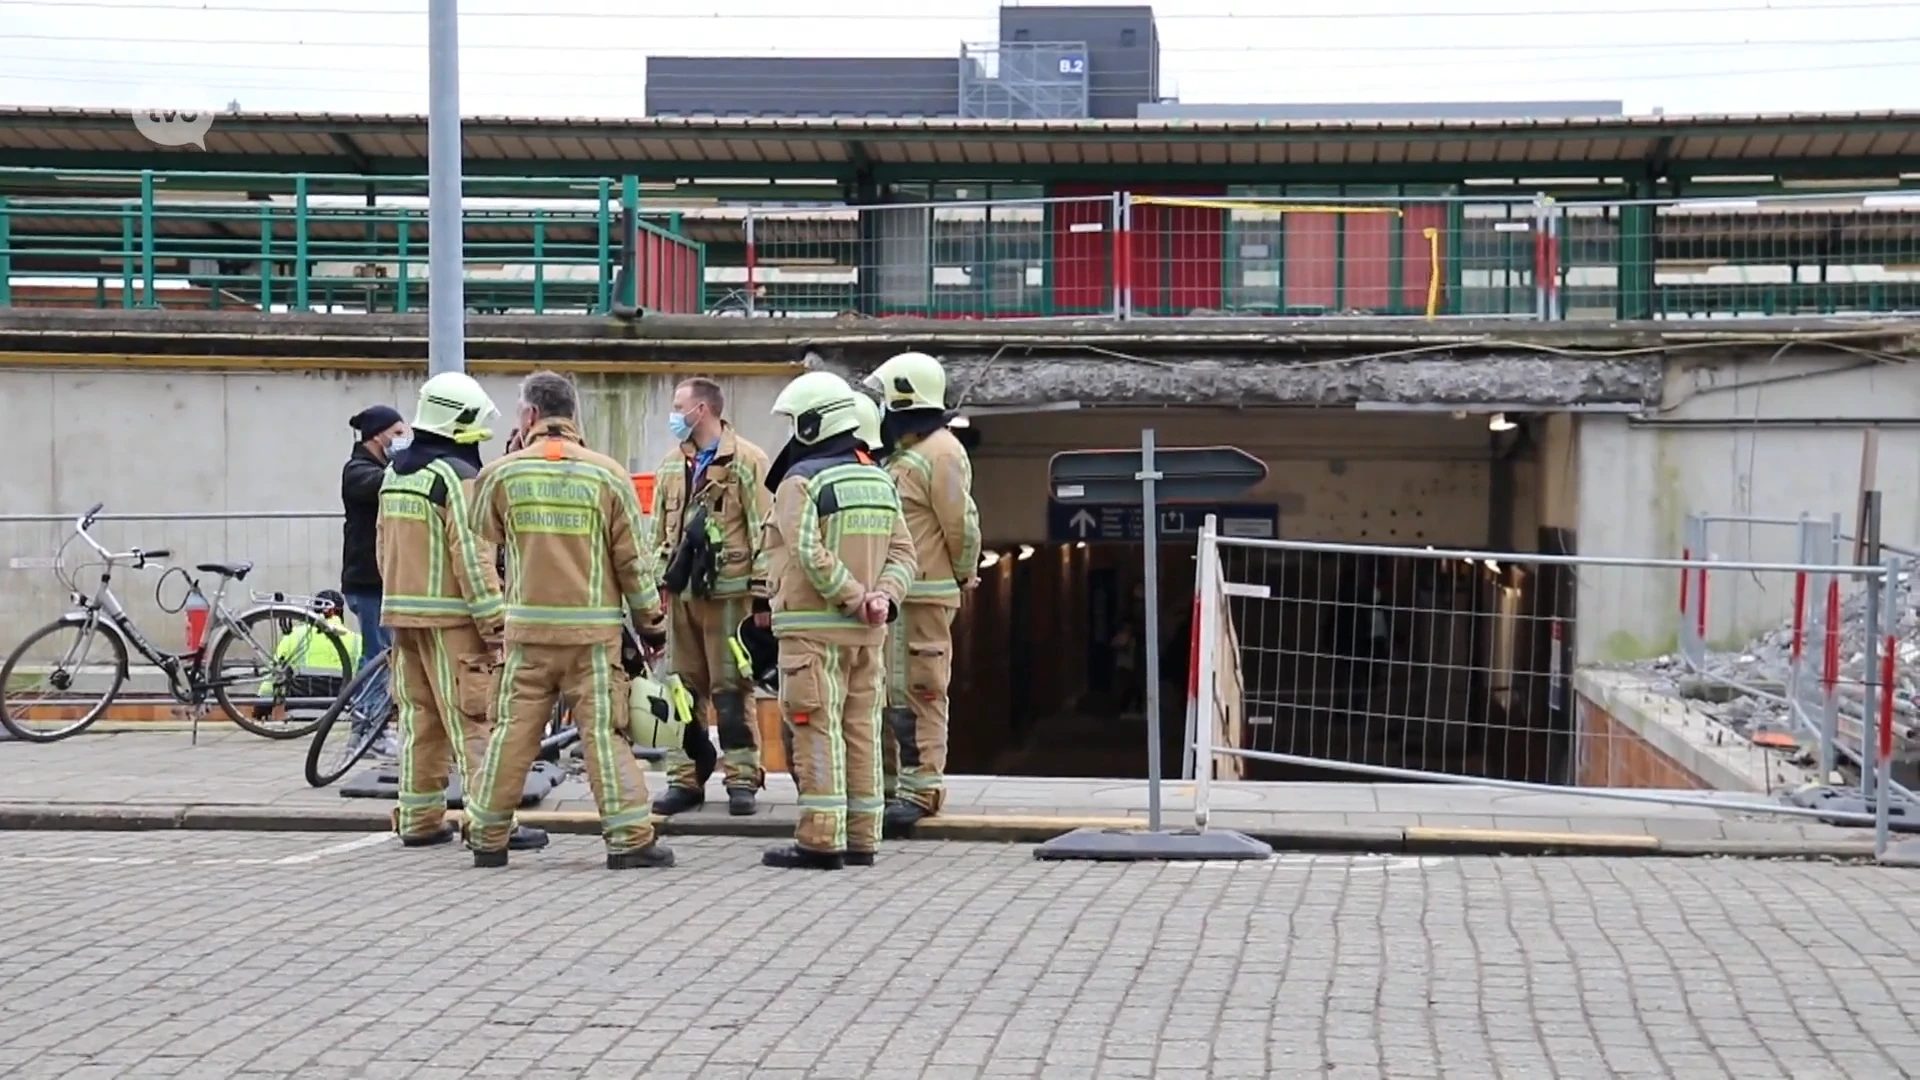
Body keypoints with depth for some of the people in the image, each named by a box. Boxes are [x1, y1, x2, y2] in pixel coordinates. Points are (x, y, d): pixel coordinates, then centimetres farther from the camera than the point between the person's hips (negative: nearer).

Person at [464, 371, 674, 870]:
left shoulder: (502, 473, -1)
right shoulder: (607, 474, -2)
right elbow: (634, 558, 1)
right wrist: (651, 621, 10)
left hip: (527, 626, 1)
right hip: (594, 628, -1)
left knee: (512, 731, 8)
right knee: (604, 732, 1)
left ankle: (487, 837, 15)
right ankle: (630, 837, 0)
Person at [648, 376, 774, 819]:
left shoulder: (747, 461, -4)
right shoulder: (672, 465, 16)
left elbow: (764, 530, -7)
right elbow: (658, 530, 18)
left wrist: (762, 591, -11)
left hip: (729, 592, -6)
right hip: (681, 592, 6)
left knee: (731, 689, -3)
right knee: (683, 689, 8)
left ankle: (741, 780, 4)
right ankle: (685, 779, 15)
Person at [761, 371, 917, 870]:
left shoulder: (800, 482, -9)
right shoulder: (880, 482, 13)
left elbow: (811, 556, -20)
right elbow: (903, 552, 7)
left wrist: (854, 599, -14)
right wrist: (883, 596, -5)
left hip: (814, 627, -7)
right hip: (867, 631, 7)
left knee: (819, 732, -5)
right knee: (861, 730, 11)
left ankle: (820, 838, -4)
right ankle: (861, 838, 16)